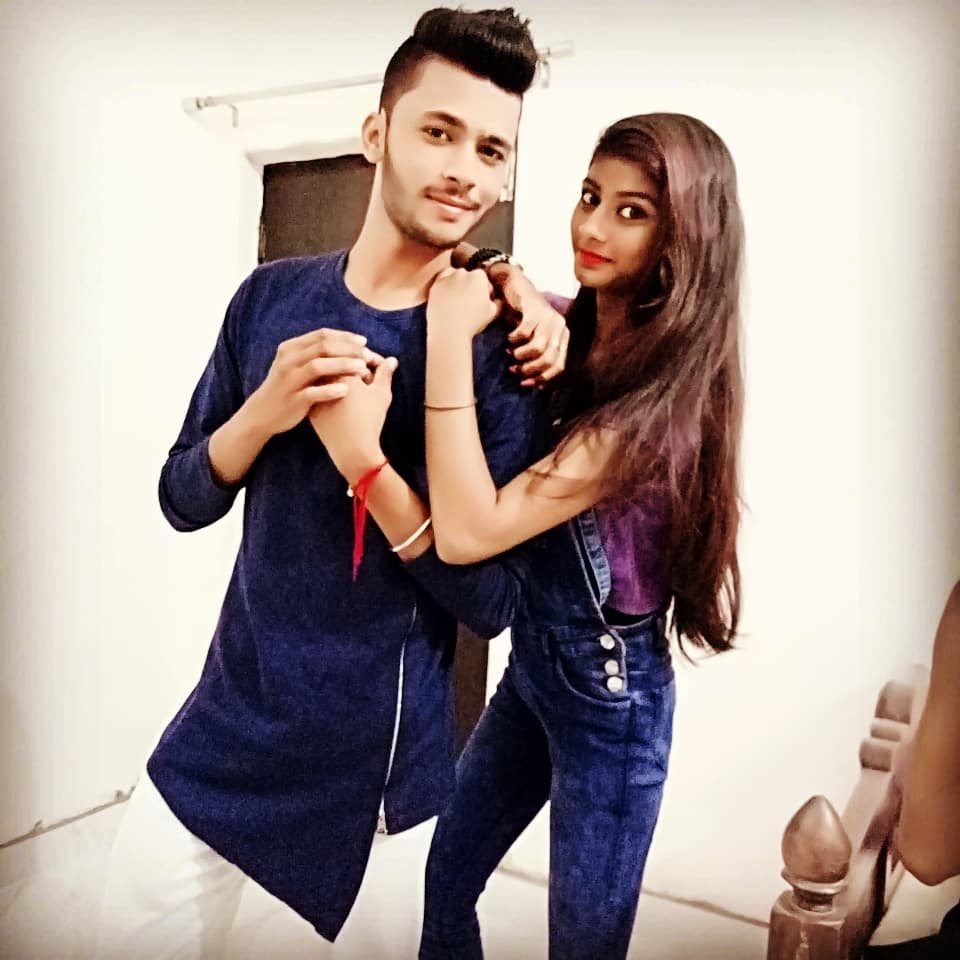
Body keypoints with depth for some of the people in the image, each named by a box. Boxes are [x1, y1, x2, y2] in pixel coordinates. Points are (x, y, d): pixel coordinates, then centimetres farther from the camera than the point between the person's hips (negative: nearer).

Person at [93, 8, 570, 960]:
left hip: (381, 763, -3)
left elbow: (490, 601, -16)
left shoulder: (500, 343, -14)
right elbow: (182, 500, 1)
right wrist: (263, 412, -19)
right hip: (224, 727, 4)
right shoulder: (272, 295, -2)